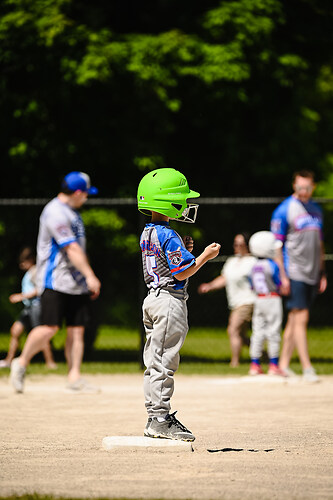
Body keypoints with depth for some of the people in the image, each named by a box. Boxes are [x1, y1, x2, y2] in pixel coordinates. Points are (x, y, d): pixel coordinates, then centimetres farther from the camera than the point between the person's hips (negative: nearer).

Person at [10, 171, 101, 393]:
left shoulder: (72, 211, 18)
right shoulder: (55, 212, -13)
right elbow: (71, 248, -20)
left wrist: (87, 279, 20)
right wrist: (90, 275, -24)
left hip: (76, 282, 9)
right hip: (55, 281, -9)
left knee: (77, 329, 2)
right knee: (50, 328, -13)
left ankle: (75, 377, 3)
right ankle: (21, 363, 4)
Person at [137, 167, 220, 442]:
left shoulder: (147, 233, 12)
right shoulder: (169, 236, -18)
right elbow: (181, 274, -18)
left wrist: (183, 251, 13)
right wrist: (205, 256, -8)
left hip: (153, 299, 10)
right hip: (170, 301, -10)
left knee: (154, 362, 11)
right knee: (164, 362, -7)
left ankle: (155, 418, 15)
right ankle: (160, 419, -6)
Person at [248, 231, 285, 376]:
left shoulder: (254, 267, 7)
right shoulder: (272, 265, -12)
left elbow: (252, 287, 12)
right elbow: (279, 285, -10)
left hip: (258, 300, 6)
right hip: (273, 300, -6)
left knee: (258, 332, 8)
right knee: (273, 332, -2)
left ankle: (255, 364, 9)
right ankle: (273, 365, -1)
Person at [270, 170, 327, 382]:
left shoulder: (316, 209, 14)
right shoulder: (285, 210, -6)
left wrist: (322, 273, 17)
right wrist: (282, 275, -13)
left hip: (312, 274, 6)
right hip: (294, 274, -6)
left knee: (295, 319, 8)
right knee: (301, 318, -10)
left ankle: (284, 363, 13)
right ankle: (307, 368, -12)